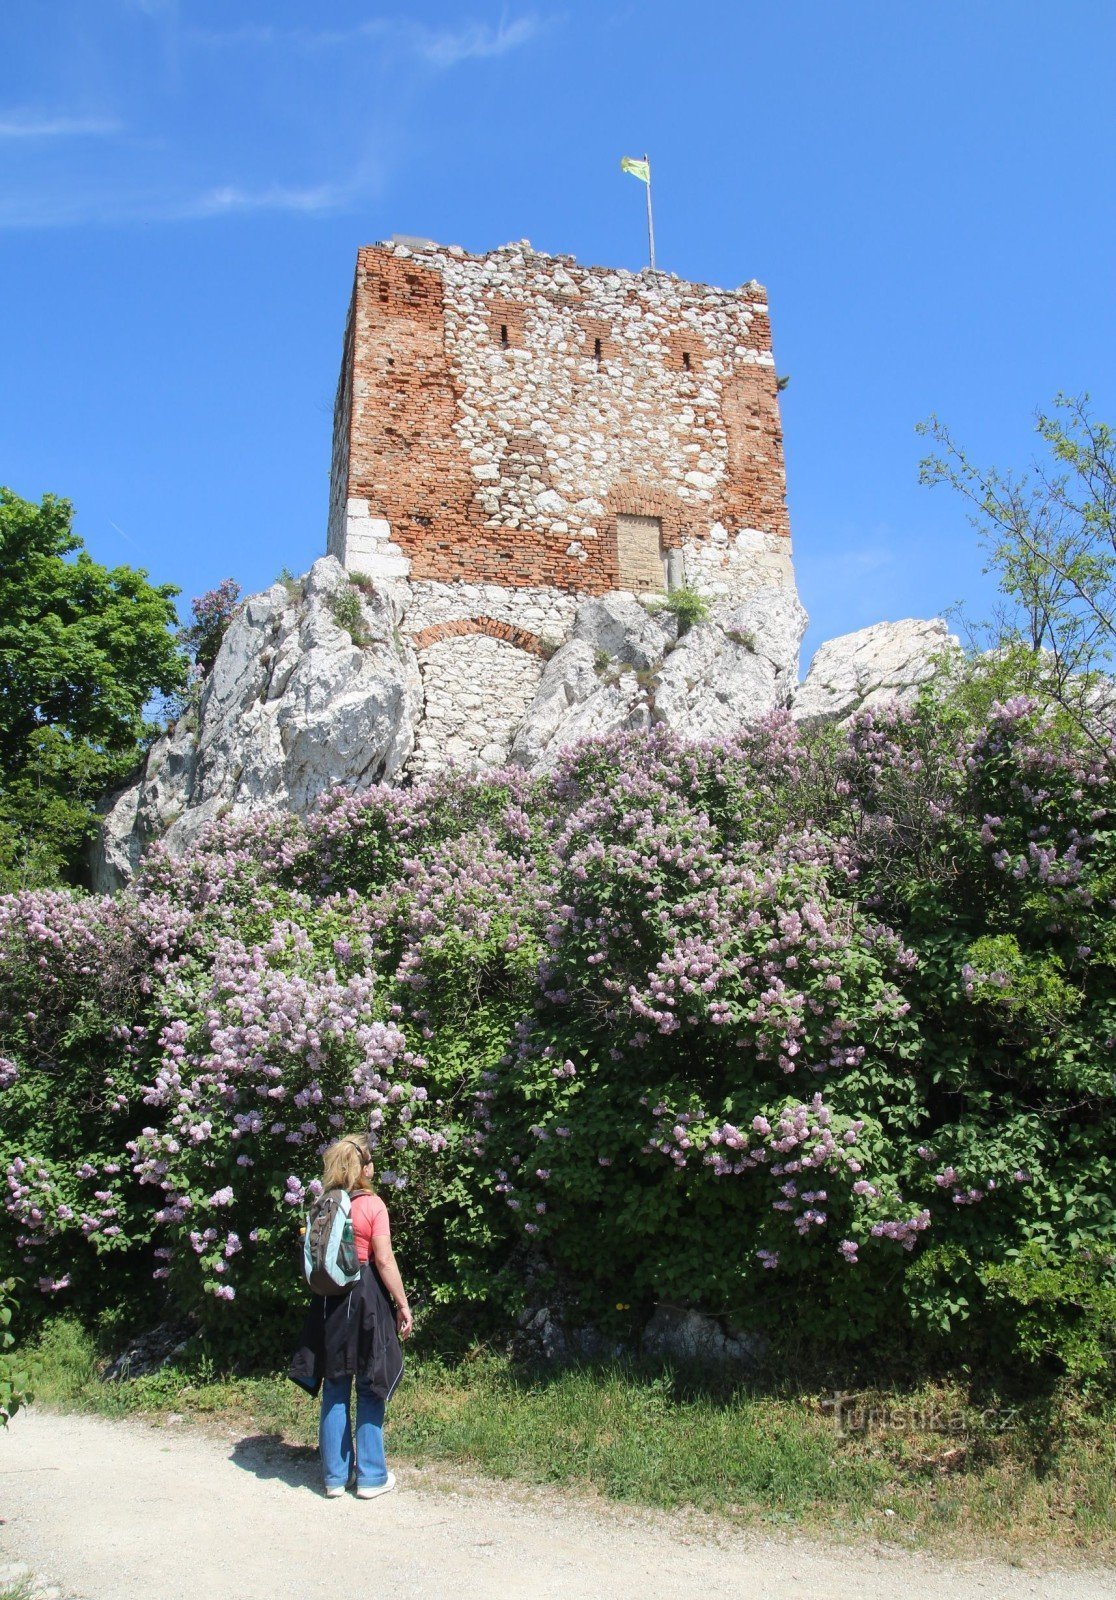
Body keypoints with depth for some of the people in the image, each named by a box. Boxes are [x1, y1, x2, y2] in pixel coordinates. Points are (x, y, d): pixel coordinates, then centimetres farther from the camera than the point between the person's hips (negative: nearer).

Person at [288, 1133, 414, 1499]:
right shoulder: (372, 1205, -11)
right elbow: (384, 1260, -13)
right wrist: (403, 1304, -6)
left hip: (328, 1300, 5)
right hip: (366, 1297, -5)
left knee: (335, 1389, 12)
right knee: (370, 1389, 6)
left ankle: (335, 1476, 20)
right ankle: (371, 1477, 13)